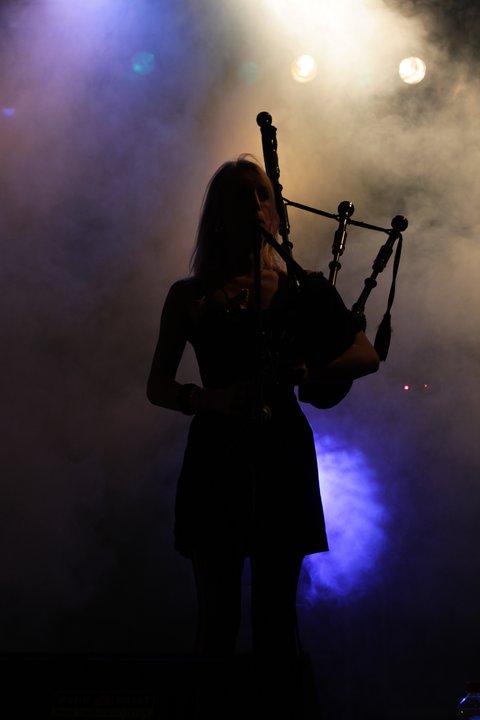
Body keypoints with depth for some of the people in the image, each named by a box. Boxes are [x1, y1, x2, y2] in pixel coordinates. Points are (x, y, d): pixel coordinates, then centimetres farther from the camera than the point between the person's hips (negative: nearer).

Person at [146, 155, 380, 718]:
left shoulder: (303, 288, 5)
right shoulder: (191, 296, 3)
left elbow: (367, 356, 0)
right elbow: (157, 387, 1)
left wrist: (300, 373, -17)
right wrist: (211, 399, -19)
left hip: (283, 461, 1)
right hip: (217, 463, -1)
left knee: (276, 613, 10)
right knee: (218, 618, 3)